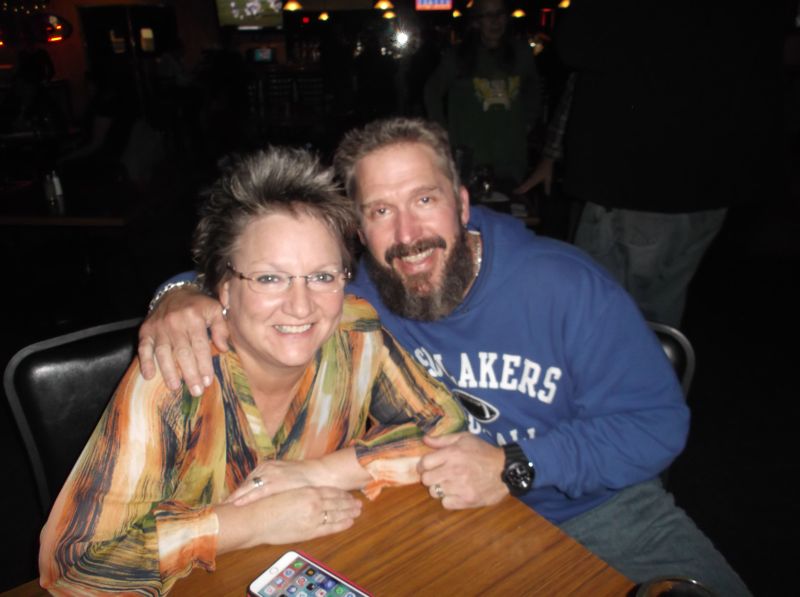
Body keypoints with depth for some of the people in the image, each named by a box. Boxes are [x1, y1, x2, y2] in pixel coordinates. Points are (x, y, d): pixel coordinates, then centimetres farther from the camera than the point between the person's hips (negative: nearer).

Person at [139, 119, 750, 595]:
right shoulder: (350, 297, -10)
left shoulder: (565, 284, -17)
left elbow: (657, 420, -14)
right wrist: (182, 295, -22)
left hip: (595, 505, 0)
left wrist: (516, 468, -25)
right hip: (439, 522, 1)